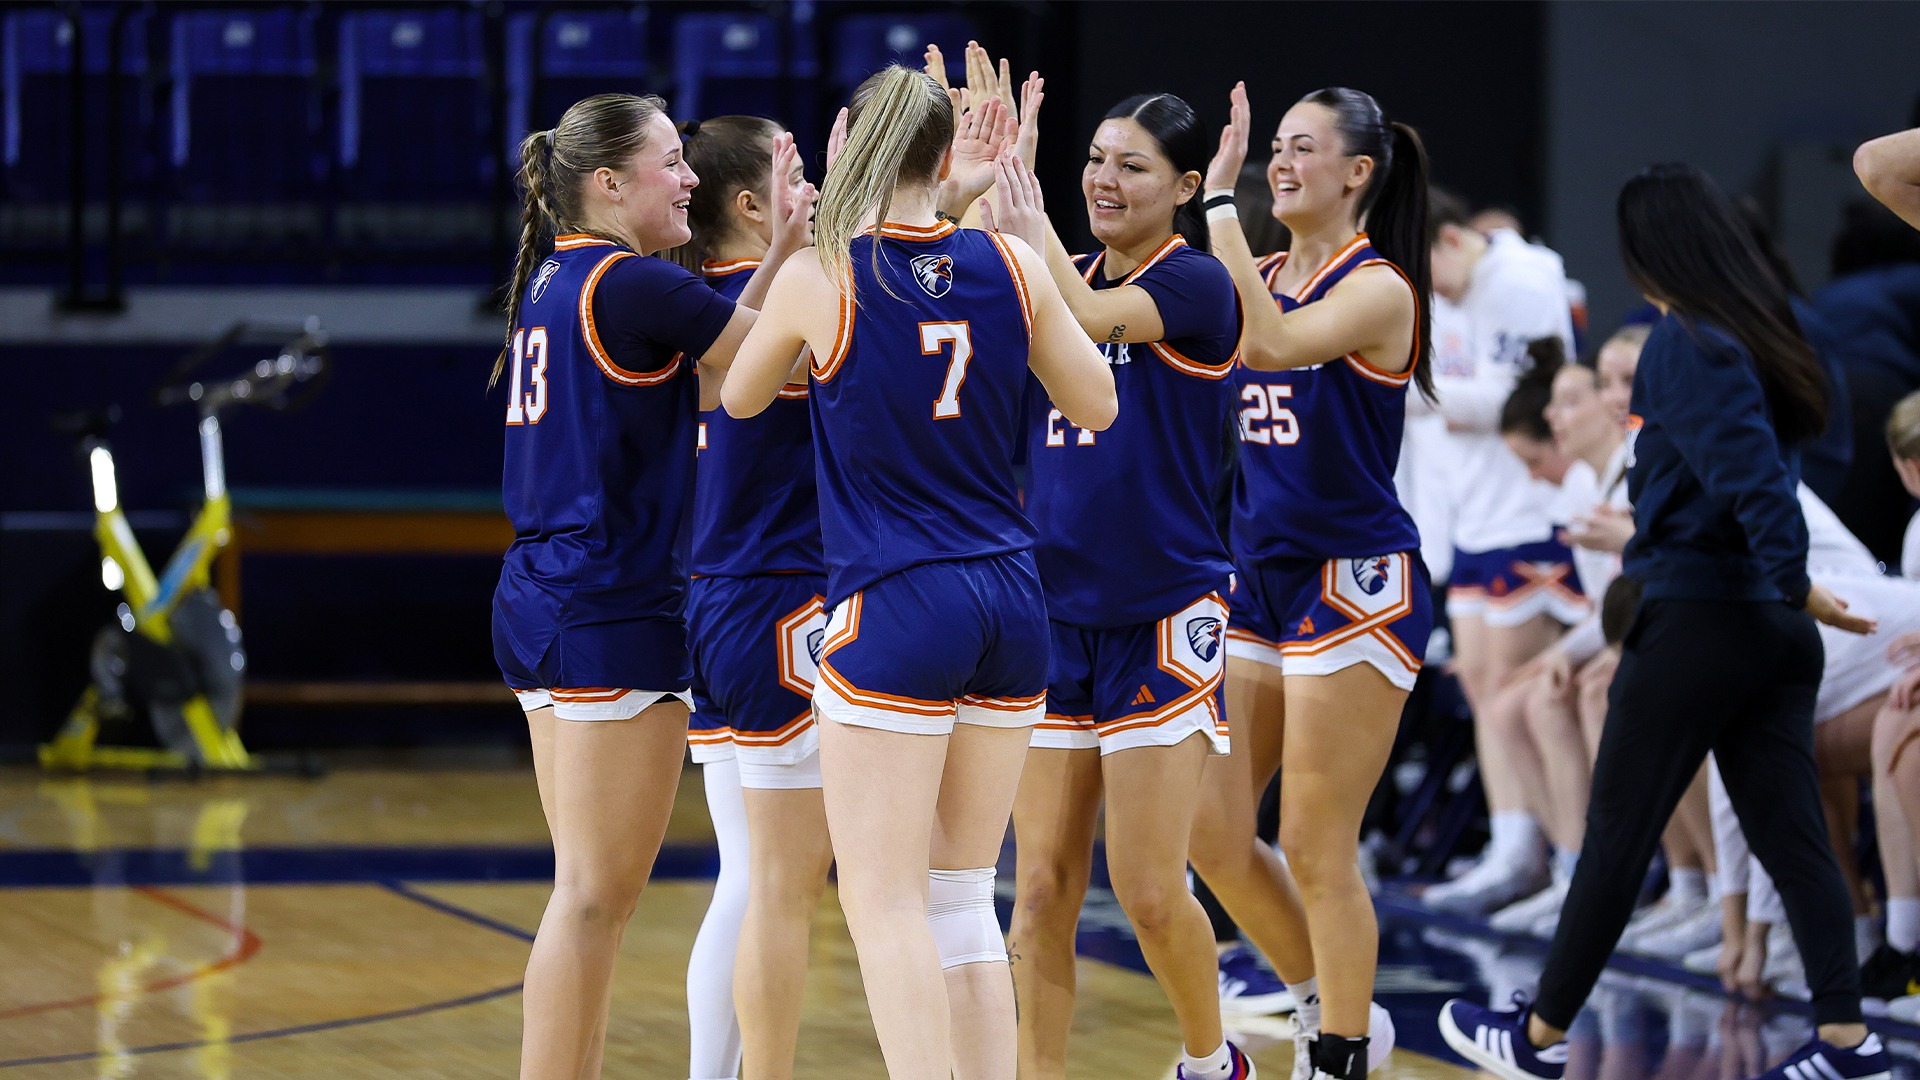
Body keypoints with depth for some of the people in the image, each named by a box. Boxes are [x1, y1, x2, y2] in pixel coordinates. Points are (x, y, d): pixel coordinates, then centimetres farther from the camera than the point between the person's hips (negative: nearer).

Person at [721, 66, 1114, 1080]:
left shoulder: (818, 278, -7)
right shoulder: (1012, 265, 1)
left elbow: (739, 396, 12)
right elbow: (1095, 405, 15)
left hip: (892, 613, -5)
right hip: (1009, 600, 5)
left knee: (885, 902, -4)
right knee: (964, 898, 12)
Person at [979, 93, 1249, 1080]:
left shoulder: (1195, 286, -8)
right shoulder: (1064, 275, 12)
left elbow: (1086, 323, -25)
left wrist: (1028, 224, -19)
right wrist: (985, 178, -13)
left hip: (1164, 622, -5)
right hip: (1053, 617, 5)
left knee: (1149, 891, -4)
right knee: (1041, 888, 2)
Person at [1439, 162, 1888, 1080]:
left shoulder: (1687, 342, -15)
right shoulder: (1767, 332, 10)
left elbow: (1750, 467, -24)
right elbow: (1772, 457, 11)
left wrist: (1793, 580, -24)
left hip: (1695, 619, -8)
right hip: (1774, 628, 8)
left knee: (1616, 834, 4)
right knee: (1791, 837, 6)